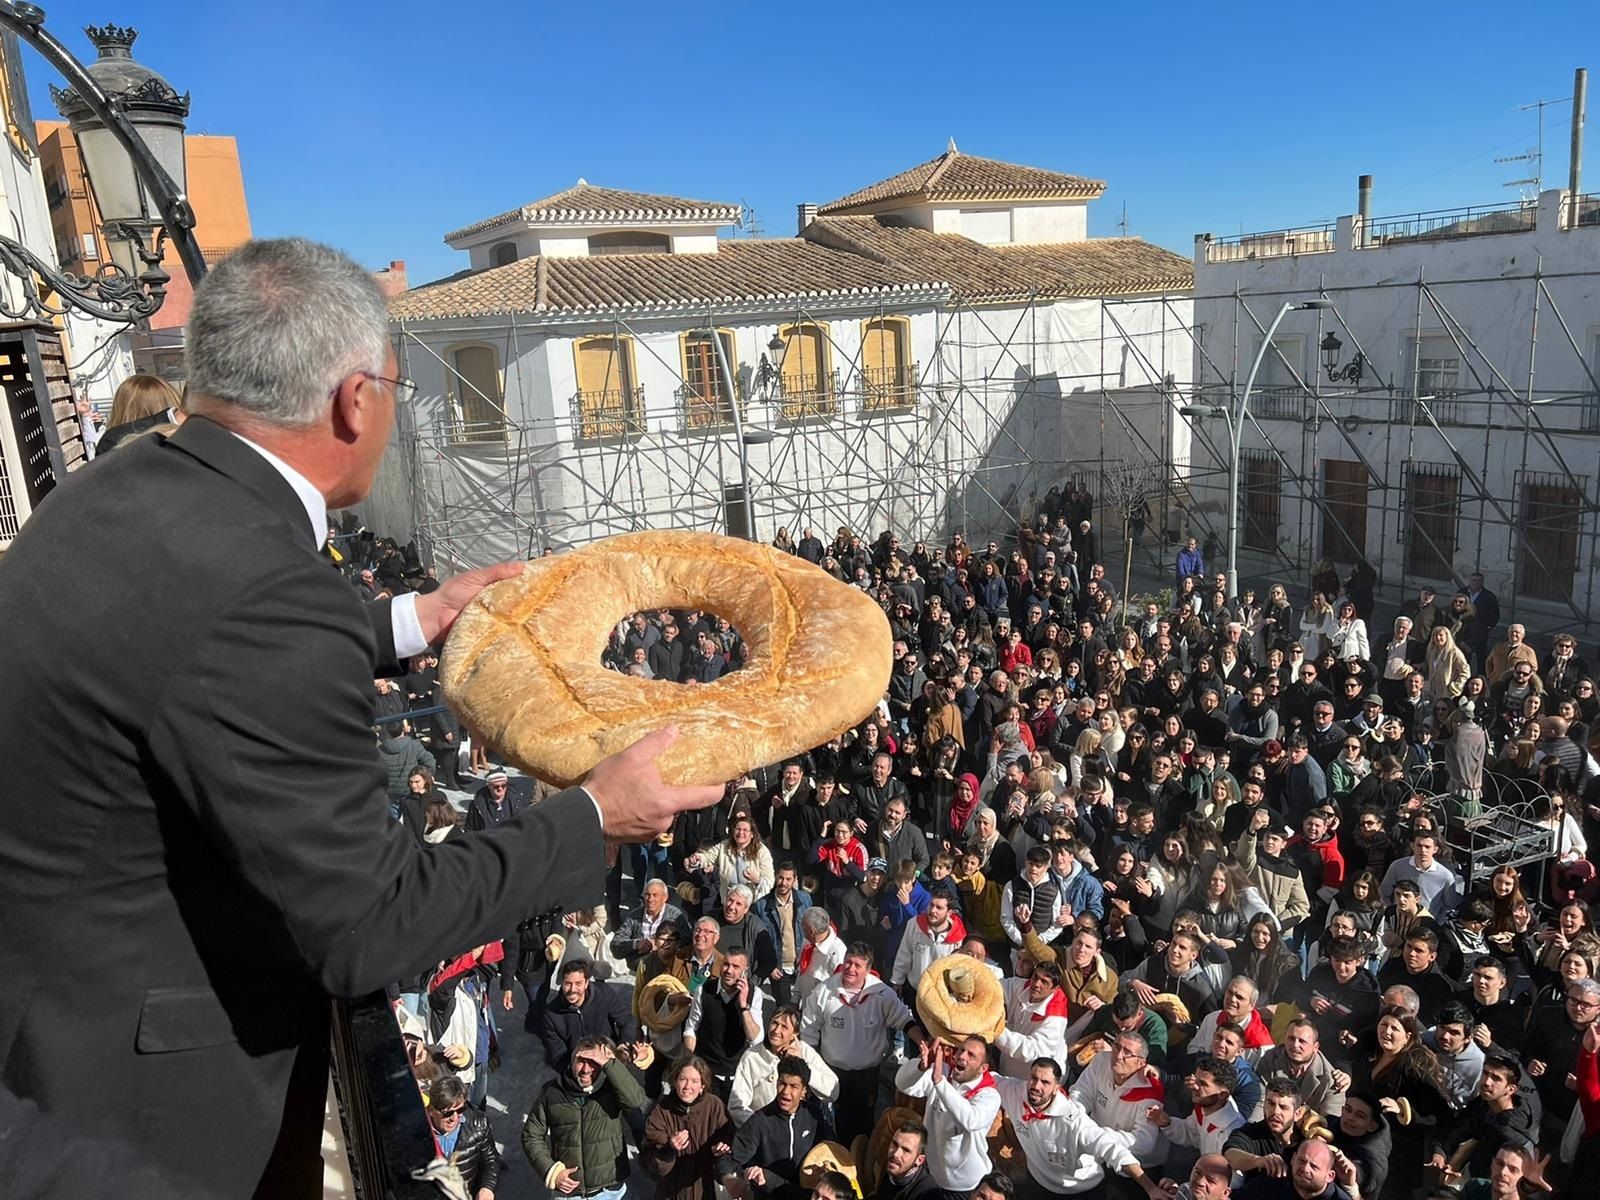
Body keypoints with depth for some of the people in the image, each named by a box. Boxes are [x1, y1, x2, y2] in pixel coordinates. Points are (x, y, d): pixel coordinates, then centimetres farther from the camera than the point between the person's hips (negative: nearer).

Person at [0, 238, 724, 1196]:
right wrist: (593, 817, -17)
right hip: (123, 1066, -7)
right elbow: (369, 926, -27)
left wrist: (410, 623, 15)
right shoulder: (266, 592, -33)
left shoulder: (131, 486, -6)